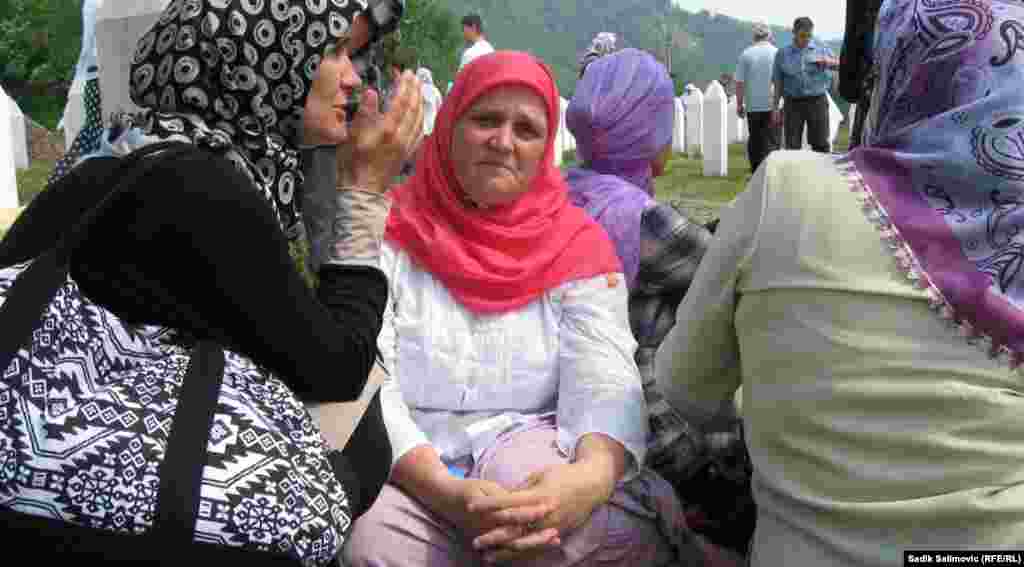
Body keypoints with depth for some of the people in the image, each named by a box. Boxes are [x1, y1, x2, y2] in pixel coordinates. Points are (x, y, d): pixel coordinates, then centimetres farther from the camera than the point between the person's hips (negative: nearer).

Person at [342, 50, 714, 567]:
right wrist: (445, 490, -26)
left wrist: (593, 474, -31)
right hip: (411, 478, 0)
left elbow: (605, 382, -8)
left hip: (539, 470, 1)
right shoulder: (388, 231, 2)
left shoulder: (578, 244, 6)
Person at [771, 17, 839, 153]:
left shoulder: (822, 49, 8)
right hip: (793, 104, 1)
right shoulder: (783, 54, 9)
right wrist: (775, 107, 5)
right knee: (792, 146, 0)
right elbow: (778, 83, 10)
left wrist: (829, 61, -21)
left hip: (817, 101, 0)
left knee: (820, 144, -2)